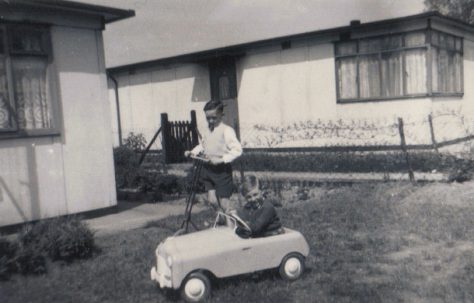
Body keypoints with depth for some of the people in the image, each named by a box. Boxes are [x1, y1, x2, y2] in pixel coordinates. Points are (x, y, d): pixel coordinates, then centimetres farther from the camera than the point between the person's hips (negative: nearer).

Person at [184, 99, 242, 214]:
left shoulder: (226, 130, -15)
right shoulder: (206, 131, 9)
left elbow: (237, 150, -23)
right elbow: (202, 145, 26)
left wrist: (221, 159, -30)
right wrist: (193, 152, 8)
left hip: (222, 170, -7)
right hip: (208, 169, 7)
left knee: (224, 202, -4)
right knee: (212, 200, 9)